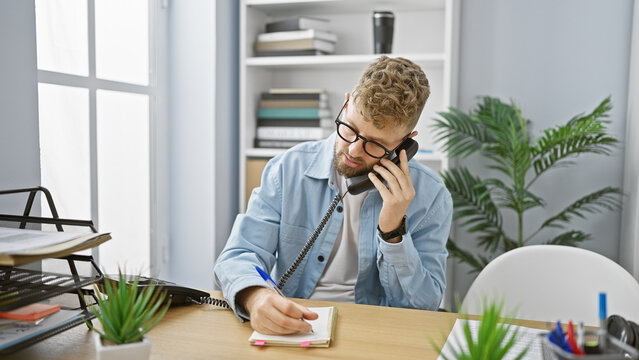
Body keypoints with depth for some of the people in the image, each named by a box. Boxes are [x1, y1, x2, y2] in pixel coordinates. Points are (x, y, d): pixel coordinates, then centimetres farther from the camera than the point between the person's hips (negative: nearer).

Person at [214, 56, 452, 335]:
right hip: (285, 330, 1)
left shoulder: (431, 196, -6)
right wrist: (255, 296, -30)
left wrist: (393, 230, -20)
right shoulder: (289, 169, -4)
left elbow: (423, 307, -5)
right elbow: (238, 257, -7)